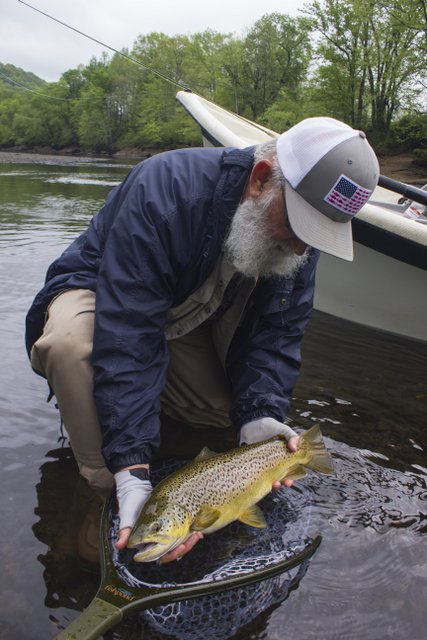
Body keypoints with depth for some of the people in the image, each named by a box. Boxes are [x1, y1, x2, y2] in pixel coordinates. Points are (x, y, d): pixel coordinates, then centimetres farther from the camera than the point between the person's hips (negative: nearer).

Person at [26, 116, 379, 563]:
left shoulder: (299, 239, -17)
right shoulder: (164, 191, -37)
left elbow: (276, 333, -14)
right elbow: (126, 336, -41)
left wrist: (261, 414, -32)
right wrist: (132, 466, -44)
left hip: (188, 318, 5)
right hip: (101, 293, -5)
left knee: (234, 415, -6)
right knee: (71, 342, -38)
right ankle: (104, 489, -17)